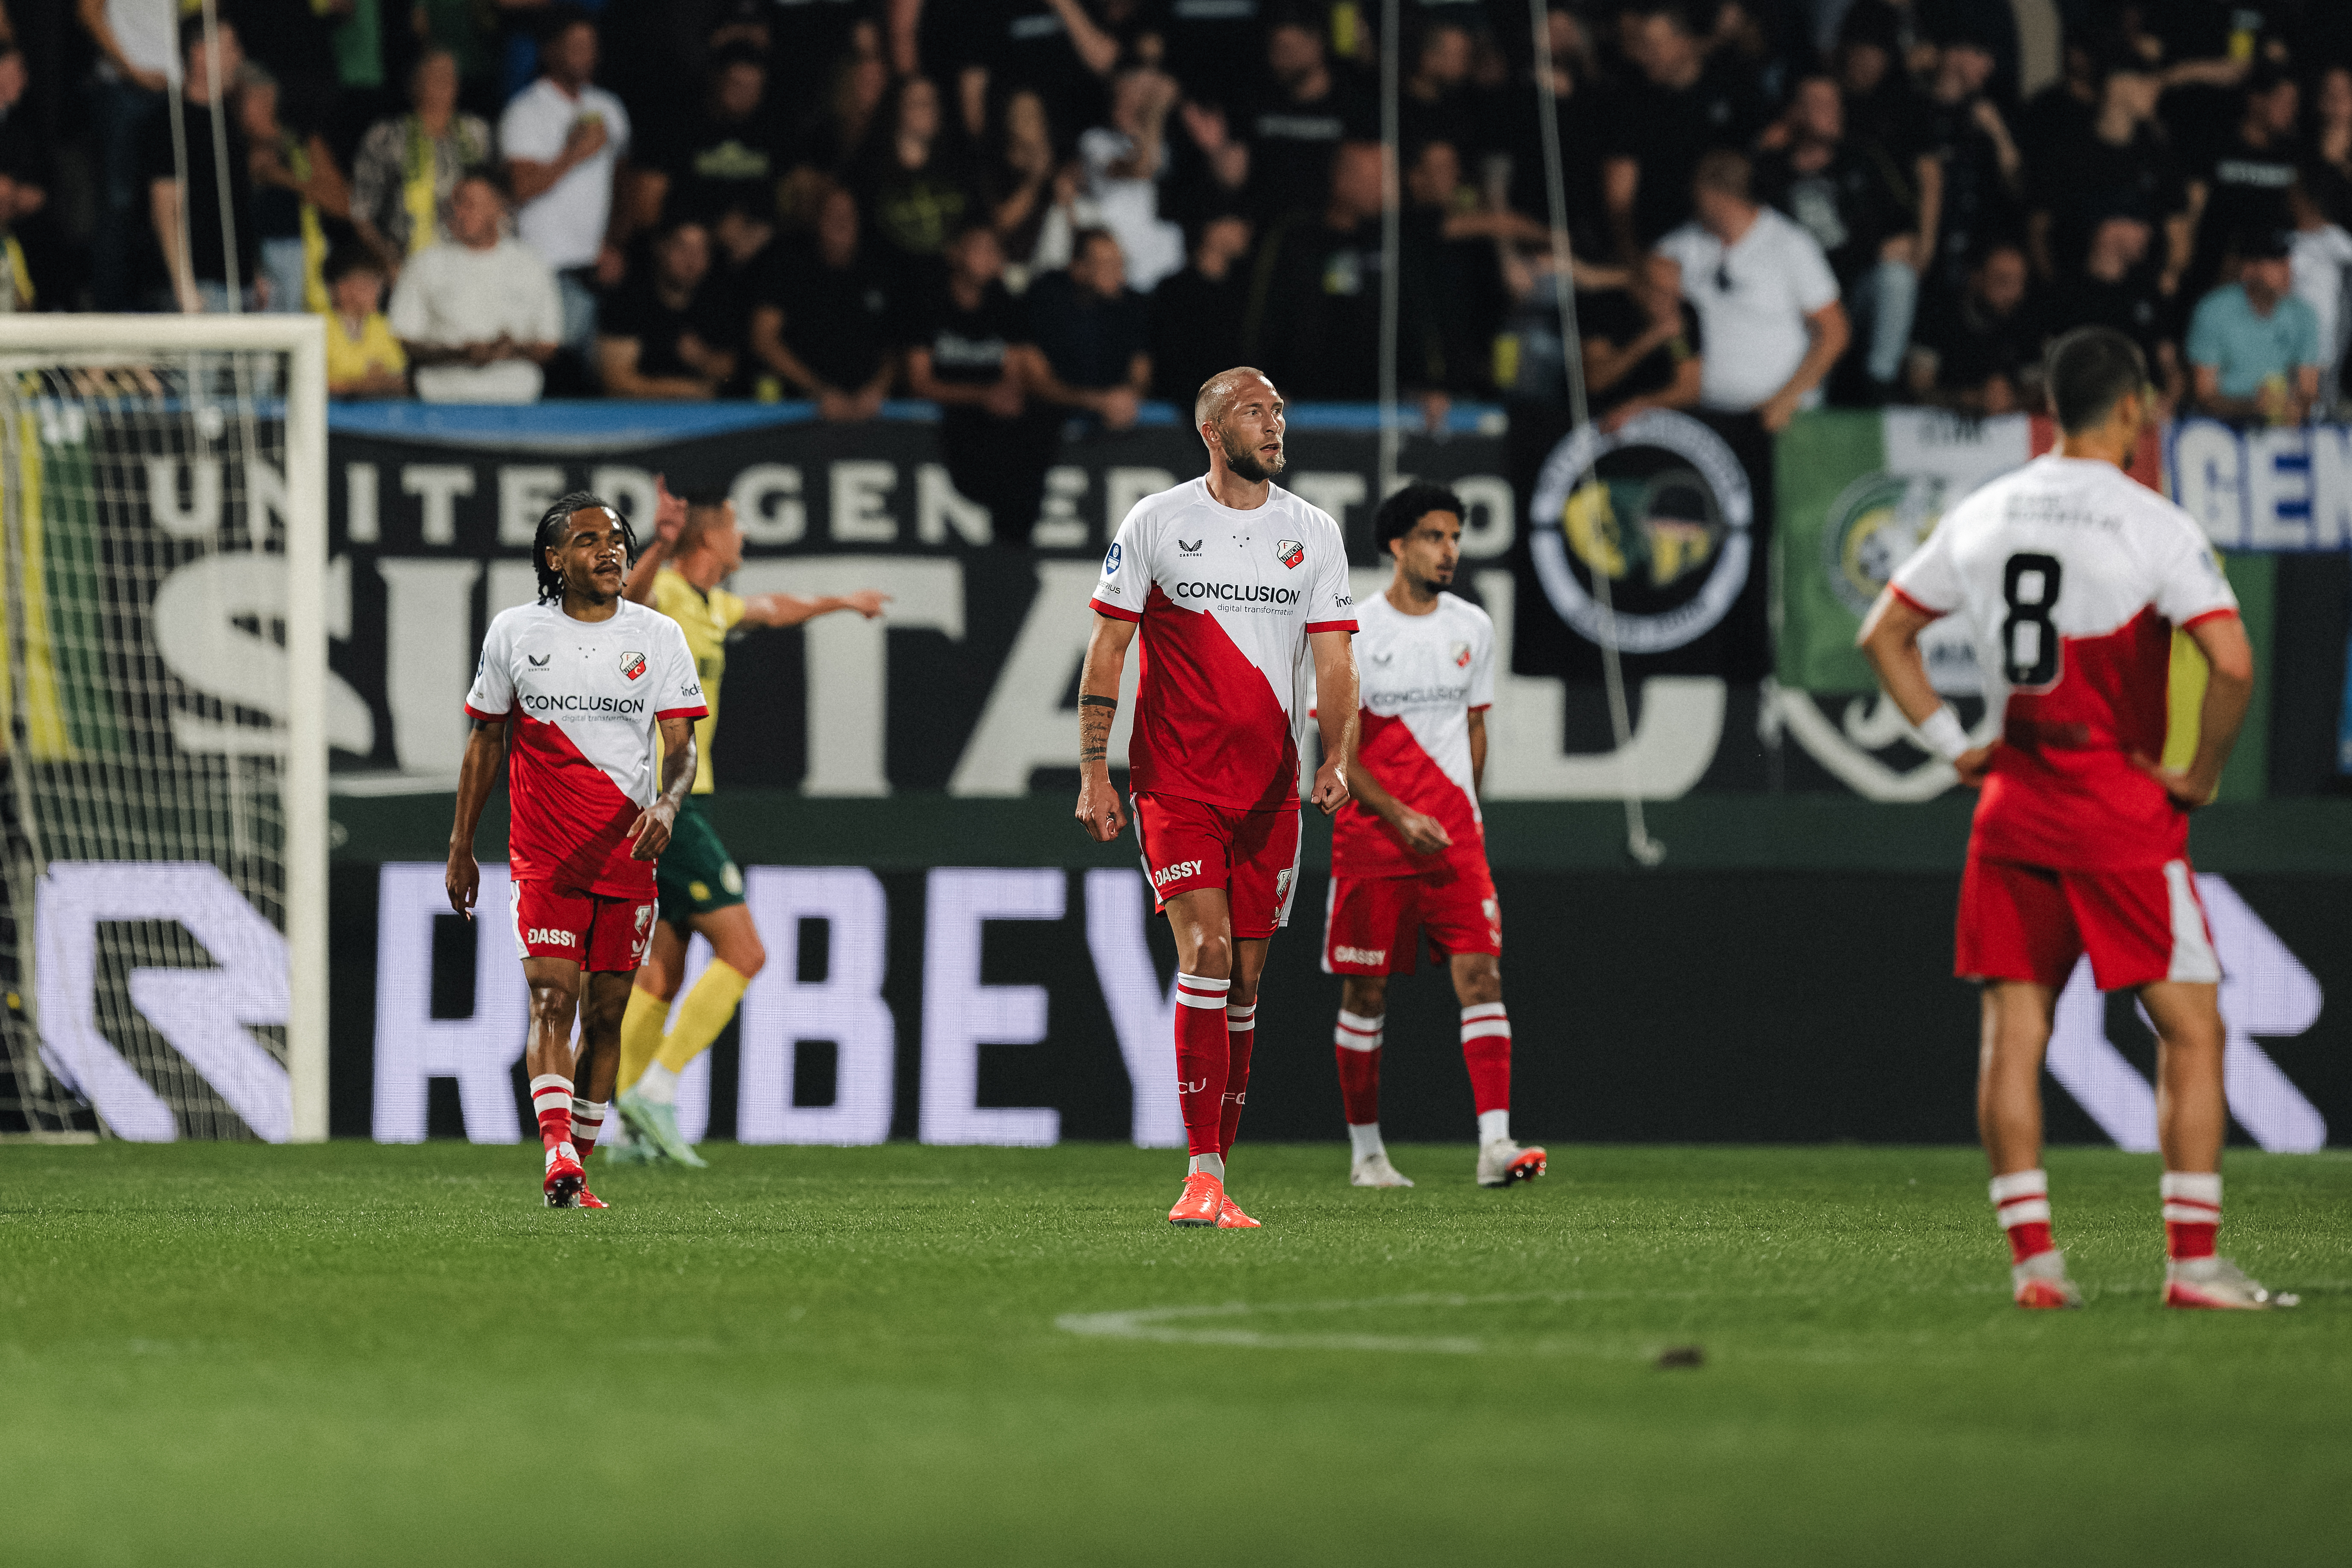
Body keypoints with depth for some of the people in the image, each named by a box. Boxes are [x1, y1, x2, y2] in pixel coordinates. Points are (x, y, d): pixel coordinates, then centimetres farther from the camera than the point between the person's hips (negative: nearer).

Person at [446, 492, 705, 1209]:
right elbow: (485, 741, 12)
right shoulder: (514, 633, 3)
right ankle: (556, 1154, -30)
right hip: (543, 855, -2)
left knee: (605, 1015, 7)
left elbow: (680, 744, -3)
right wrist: (461, 846, 12)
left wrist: (666, 805, -24)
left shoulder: (658, 635, 3)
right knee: (553, 999, -17)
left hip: (629, 855, 2)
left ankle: (578, 1165, 18)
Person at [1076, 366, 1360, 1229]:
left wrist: (1336, 759, -11)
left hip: (1269, 786, 3)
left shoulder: (1314, 533, 7)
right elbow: (1106, 649, 3)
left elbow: (1334, 659, 6)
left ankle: (1217, 1165, 15)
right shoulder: (1156, 523, -1)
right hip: (1174, 779, -3)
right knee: (1206, 950, -17)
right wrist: (1092, 774, -3)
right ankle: (1203, 1179, -18)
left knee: (1246, 974, 5)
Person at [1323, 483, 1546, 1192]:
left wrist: (1462, 813, 13)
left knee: (1481, 974, -12)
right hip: (1371, 837, -3)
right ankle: (1365, 1151, 16)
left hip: (1455, 839, 3)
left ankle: (1494, 1144, -20)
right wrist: (1401, 818, -14)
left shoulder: (1472, 627, 9)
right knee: (1366, 992, 4)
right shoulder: (1353, 631, -6)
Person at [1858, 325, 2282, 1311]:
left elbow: (1883, 634, 14)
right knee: (2191, 1027, 0)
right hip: (2124, 812, -5)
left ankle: (2031, 1259, 3)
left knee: (2013, 1033, 7)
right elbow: (2232, 665, -20)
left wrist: (1953, 746, 15)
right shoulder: (2155, 527, -10)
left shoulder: (1982, 518, 7)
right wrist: (2201, 776, -6)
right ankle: (2194, 1262, -5)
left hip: (2013, 807, 5)